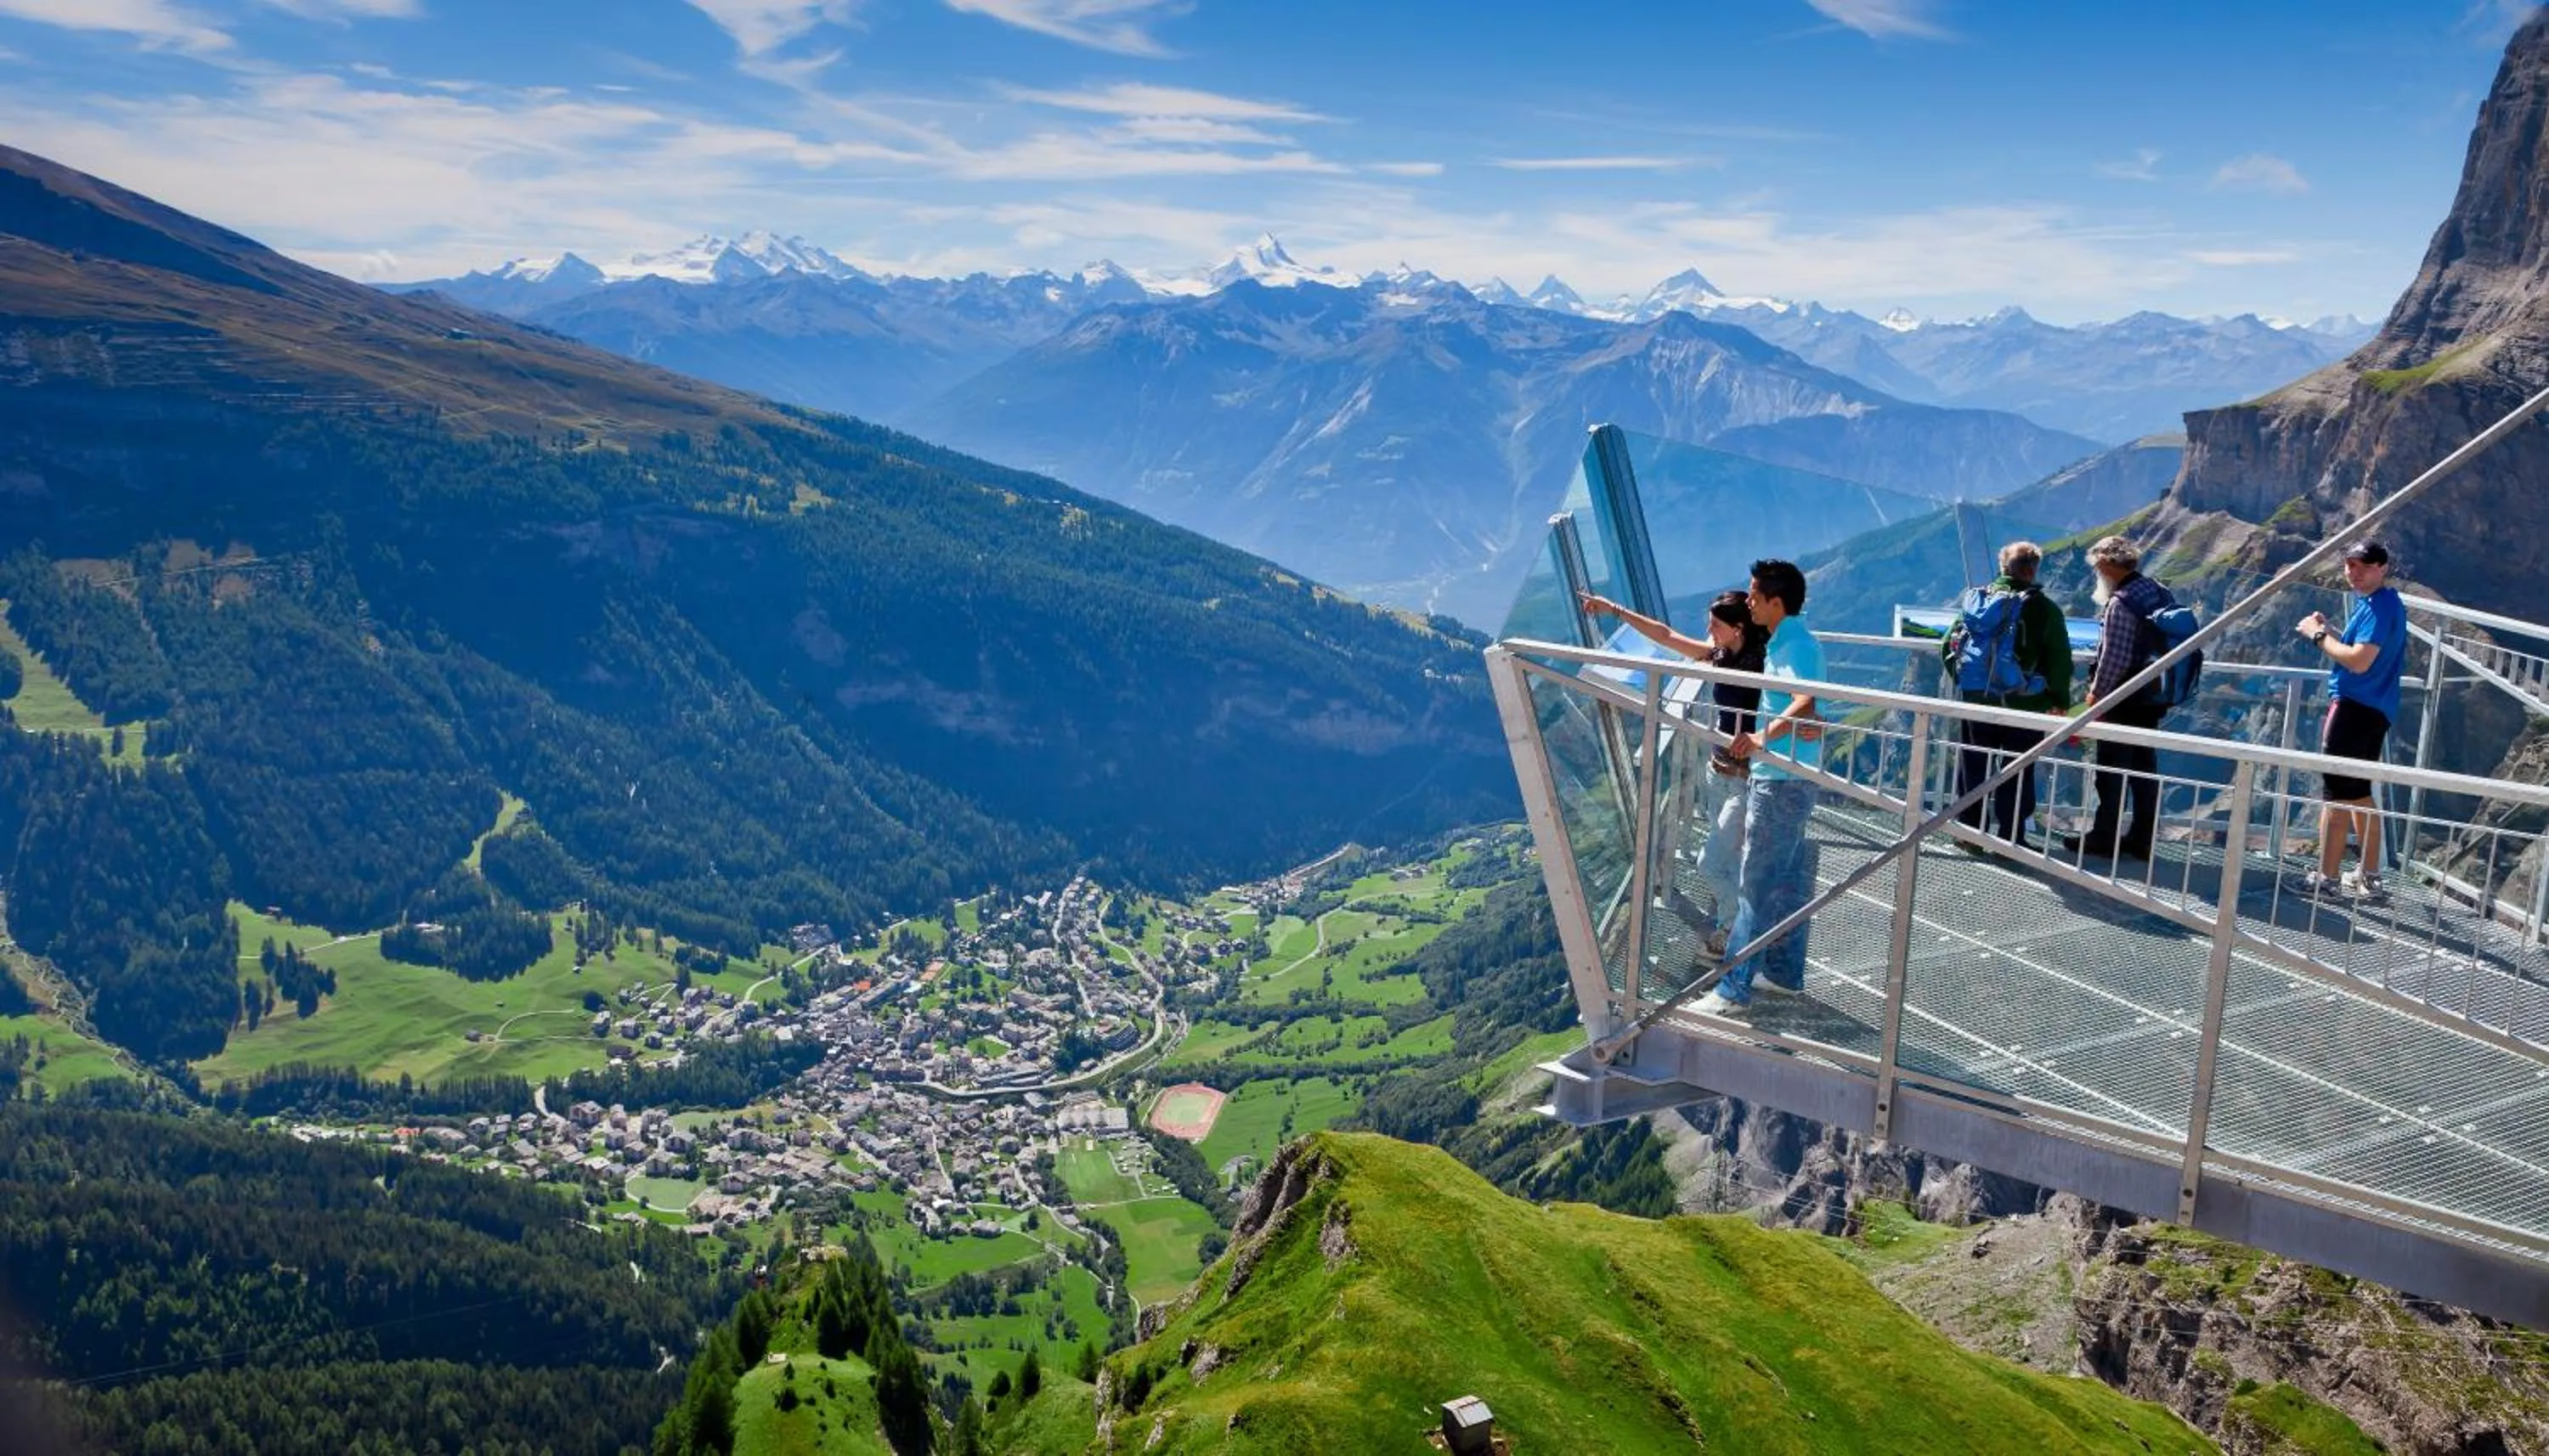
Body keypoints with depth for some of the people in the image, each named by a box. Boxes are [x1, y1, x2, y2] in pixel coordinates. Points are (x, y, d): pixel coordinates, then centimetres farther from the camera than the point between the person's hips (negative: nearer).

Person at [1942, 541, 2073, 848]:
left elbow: (1948, 648, 7)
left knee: (1973, 769, 13)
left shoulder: (1976, 600, 4)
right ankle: (2010, 837, 6)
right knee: (2017, 774, 5)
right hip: (2024, 706, -3)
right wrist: (2059, 700, 4)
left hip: (1976, 702, 3)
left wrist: (1963, 682, 19)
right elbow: (2060, 660, -7)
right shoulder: (2043, 608, -7)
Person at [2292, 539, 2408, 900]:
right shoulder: (2376, 602, 15)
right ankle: (2369, 877, 24)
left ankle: (2326, 878, -3)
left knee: (2337, 794, -6)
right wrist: (2329, 631, 7)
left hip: (2357, 707, -11)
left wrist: (2318, 635, -14)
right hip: (2369, 707, 11)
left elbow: (2359, 661, -25)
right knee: (2357, 794, 18)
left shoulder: (2380, 606, -17)